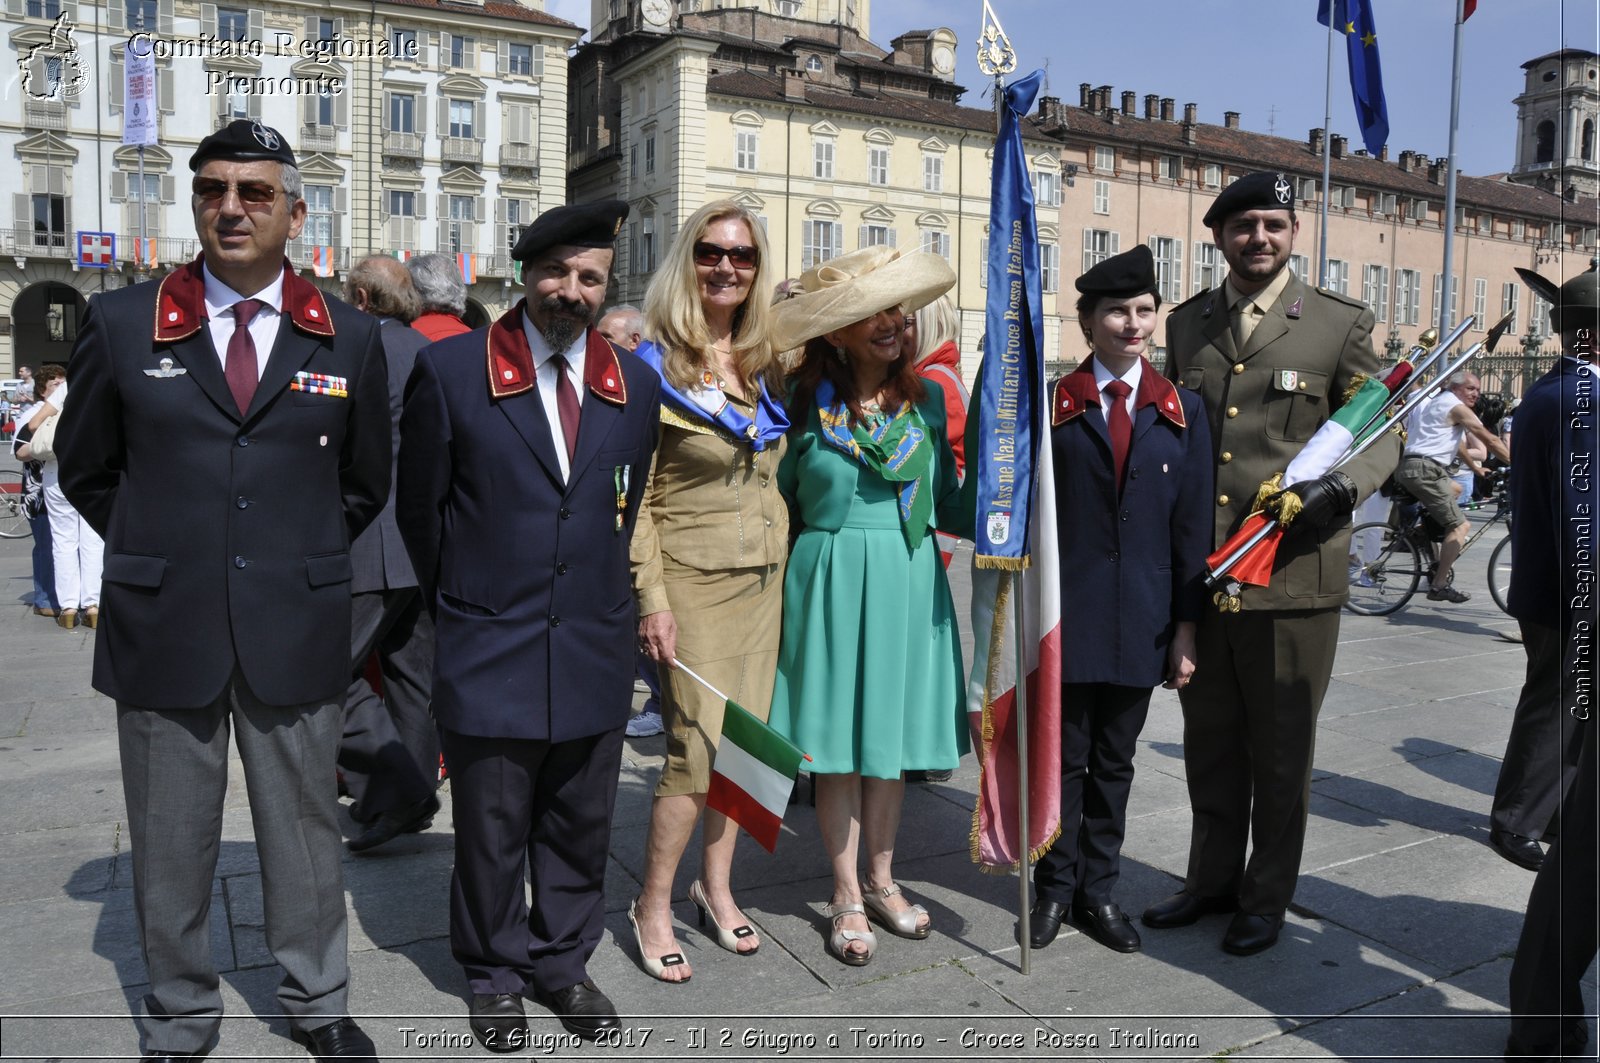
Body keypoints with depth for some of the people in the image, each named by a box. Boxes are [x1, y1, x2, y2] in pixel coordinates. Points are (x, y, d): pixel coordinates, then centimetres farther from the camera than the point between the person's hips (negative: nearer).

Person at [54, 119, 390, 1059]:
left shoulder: (350, 339, 3)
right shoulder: (121, 324, 1)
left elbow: (366, 485, 12)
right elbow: (86, 470, 11)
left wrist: (296, 556, 7)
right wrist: (156, 554, 6)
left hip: (297, 633, 0)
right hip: (164, 629, 0)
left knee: (306, 830, 12)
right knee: (171, 842, 13)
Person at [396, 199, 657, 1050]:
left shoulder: (634, 383, 5)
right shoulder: (449, 370, -6)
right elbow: (418, 506, 2)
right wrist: (460, 609, 9)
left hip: (595, 656, 3)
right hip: (489, 658, -3)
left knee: (578, 829, 15)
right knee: (491, 835, 11)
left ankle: (564, 963, 35)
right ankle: (496, 977, 32)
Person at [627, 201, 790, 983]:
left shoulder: (765, 362, 9)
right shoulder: (653, 364, -8)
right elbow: (634, 495, -9)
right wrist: (651, 597, -14)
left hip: (763, 574, 6)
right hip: (692, 579, -6)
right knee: (698, 749, -5)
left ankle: (715, 886, 28)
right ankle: (652, 906, 14)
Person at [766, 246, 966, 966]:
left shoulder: (926, 399, 5)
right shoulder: (804, 404, -3)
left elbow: (945, 501, 7)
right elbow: (779, 499, 6)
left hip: (909, 583, 3)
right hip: (830, 582, -3)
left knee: (893, 738, 11)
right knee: (839, 746, 4)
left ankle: (880, 880, 30)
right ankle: (846, 896, 21)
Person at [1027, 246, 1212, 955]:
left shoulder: (1181, 411, 6)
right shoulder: (1054, 405, 0)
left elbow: (1192, 524, 4)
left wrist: (1187, 625, 1)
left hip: (1142, 621, 2)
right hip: (1068, 613, -2)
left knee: (1115, 763, 13)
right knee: (1064, 758, 8)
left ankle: (1098, 891, 27)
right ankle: (1056, 888, 25)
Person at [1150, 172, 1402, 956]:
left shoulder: (1340, 325, 0)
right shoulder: (1185, 325, 11)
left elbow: (1383, 434, 2)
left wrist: (1343, 486, -19)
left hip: (1295, 571, -3)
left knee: (1281, 748, 9)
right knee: (1209, 739, 15)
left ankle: (1267, 898, 28)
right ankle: (1212, 878, 33)